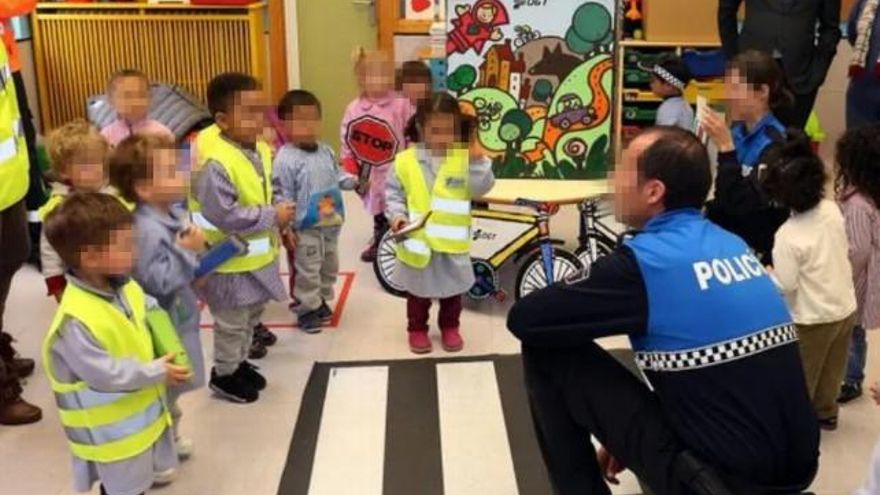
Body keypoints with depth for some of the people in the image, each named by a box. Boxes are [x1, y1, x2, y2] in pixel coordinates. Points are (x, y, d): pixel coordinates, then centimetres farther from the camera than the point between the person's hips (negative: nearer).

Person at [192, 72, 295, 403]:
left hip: (259, 254, 9)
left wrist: (280, 216, -4)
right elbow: (224, 216, -31)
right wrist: (272, 216, -25)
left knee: (252, 315, 25)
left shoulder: (260, 149, 1)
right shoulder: (215, 163, -28)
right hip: (231, 262, -9)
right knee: (232, 324, 10)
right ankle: (223, 375, 30)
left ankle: (239, 363, 45)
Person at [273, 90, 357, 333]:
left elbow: (337, 176, 14)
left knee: (330, 266, 21)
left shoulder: (326, 151, 2)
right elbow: (282, 197, -17)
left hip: (331, 224, 7)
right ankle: (307, 310, 21)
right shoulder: (285, 159, -19)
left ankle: (321, 300, 40)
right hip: (305, 228, -7)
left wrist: (352, 181, -7)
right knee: (307, 271, 5)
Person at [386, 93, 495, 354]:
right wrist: (397, 216, -15)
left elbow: (480, 189, -15)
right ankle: (417, 329, 35)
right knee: (418, 291, 16)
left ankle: (450, 327, 38)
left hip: (452, 242, 1)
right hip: (417, 241, -1)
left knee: (452, 290, 18)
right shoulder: (405, 161, -8)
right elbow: (394, 195, 0)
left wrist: (477, 161, -28)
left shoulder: (465, 159, -7)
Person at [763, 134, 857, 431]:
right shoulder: (833, 210, -9)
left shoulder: (788, 235, -28)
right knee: (831, 370, 26)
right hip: (845, 308, 7)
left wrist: (765, 273, -6)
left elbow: (785, 286, -23)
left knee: (801, 377, 15)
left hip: (812, 319, -7)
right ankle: (826, 413, 43)